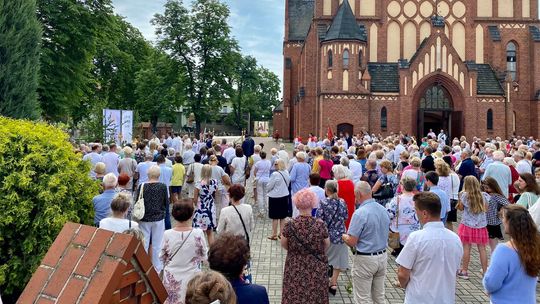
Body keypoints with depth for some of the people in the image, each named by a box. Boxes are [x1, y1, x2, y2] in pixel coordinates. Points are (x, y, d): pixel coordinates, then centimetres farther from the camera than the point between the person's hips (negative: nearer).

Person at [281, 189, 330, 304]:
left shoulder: (290, 225, -17)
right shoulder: (320, 224, -17)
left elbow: (283, 244, -2)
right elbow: (327, 244, -1)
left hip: (295, 267, 0)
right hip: (317, 268, 0)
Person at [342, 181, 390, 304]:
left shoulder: (360, 213, -21)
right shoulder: (384, 210, 2)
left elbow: (352, 242, -19)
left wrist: (344, 236, 2)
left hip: (365, 259, -7)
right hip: (382, 256, 7)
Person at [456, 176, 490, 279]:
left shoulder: (465, 195, -11)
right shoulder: (484, 195, -3)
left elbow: (461, 208, -1)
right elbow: (486, 209, 8)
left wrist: (460, 196, 4)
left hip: (467, 225, -3)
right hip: (481, 226, 3)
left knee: (466, 248, 4)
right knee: (482, 249, 9)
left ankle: (464, 271, 10)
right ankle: (485, 272, 16)